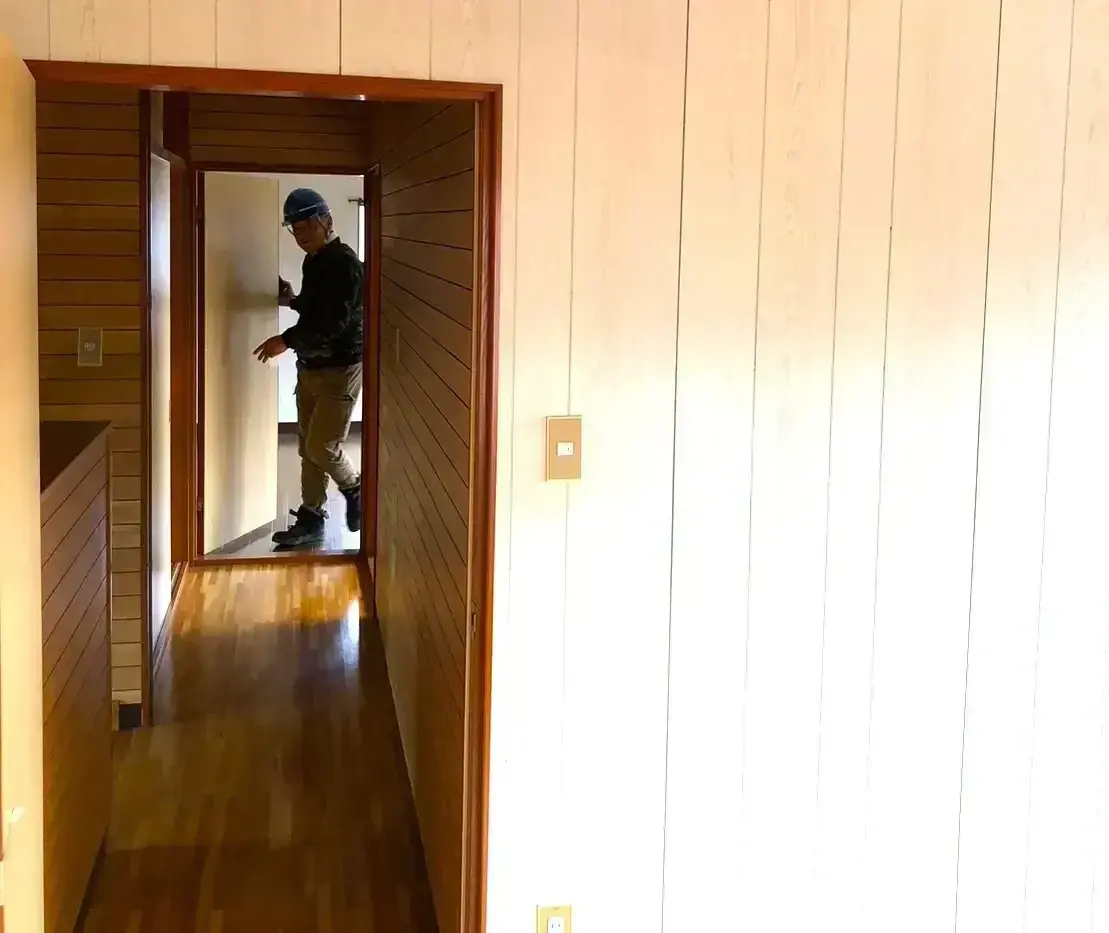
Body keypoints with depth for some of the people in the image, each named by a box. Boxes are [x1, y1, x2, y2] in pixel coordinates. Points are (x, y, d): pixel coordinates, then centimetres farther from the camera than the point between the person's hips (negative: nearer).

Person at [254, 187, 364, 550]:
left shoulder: (345, 262, -17)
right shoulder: (312, 261, 12)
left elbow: (335, 320, -26)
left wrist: (286, 340, -26)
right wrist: (291, 300, 7)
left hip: (340, 368, -9)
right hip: (309, 367, 9)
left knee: (323, 446, -9)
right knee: (308, 448, 9)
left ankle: (356, 490, 17)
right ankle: (311, 520, 17)